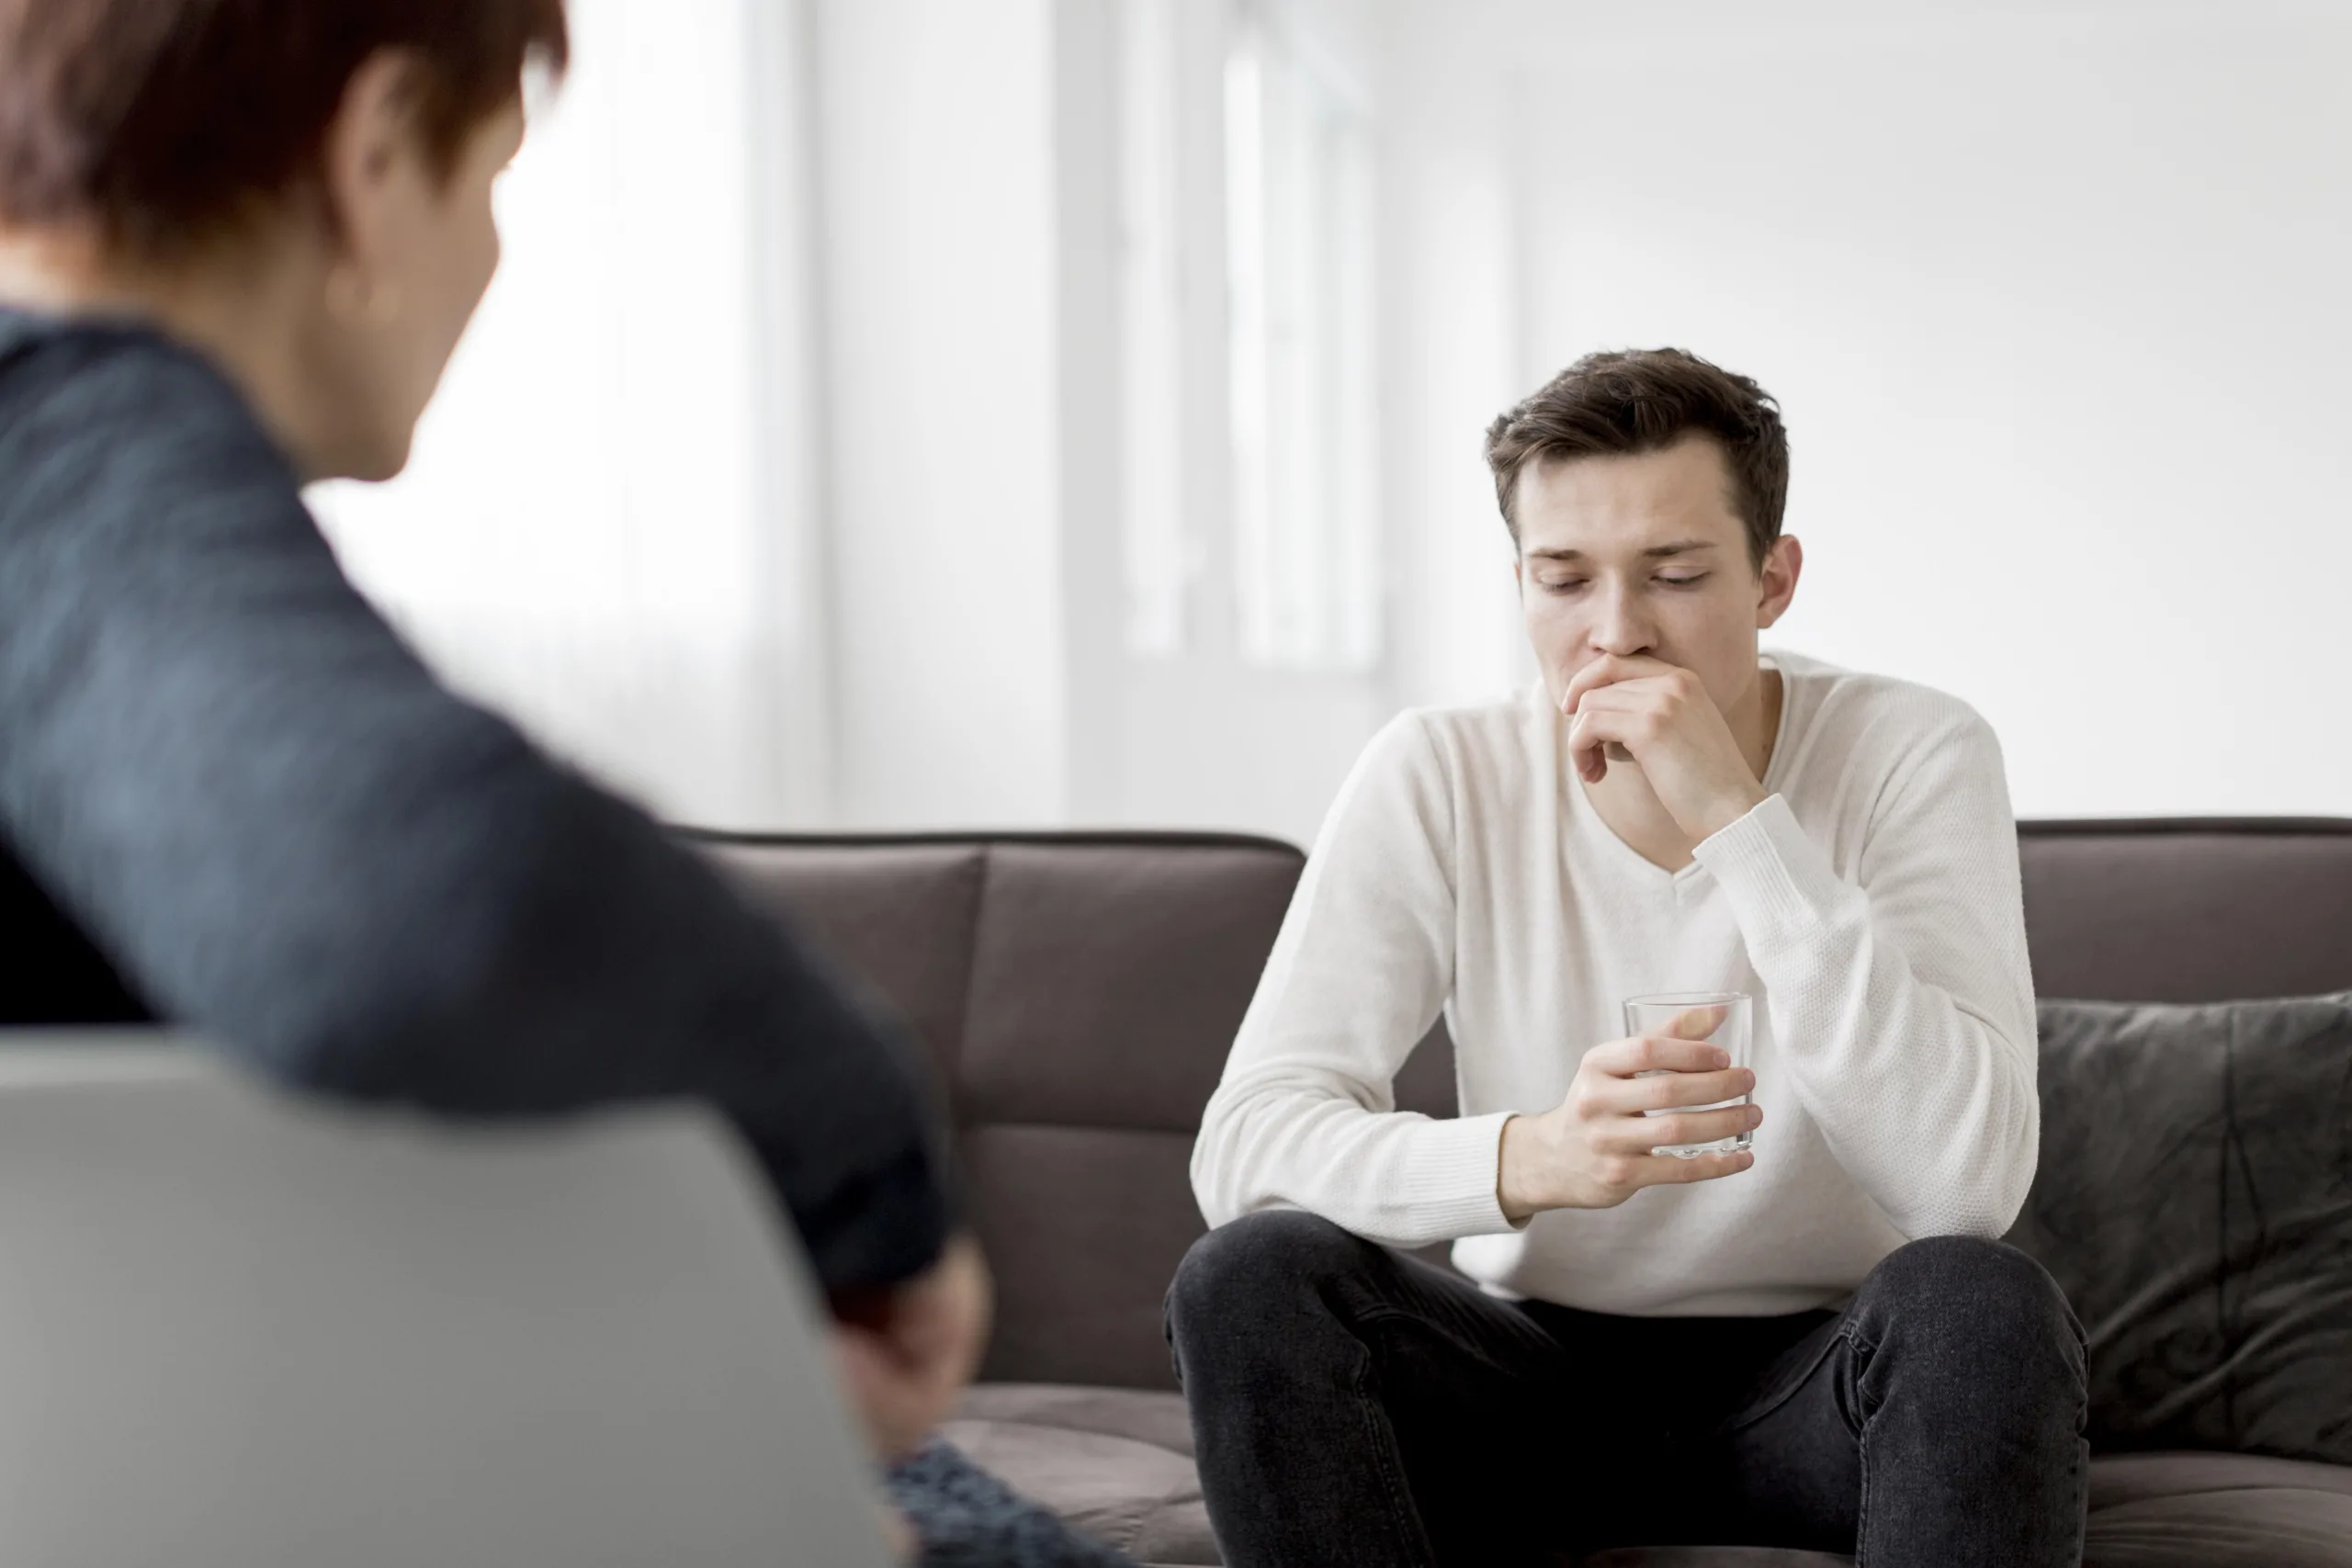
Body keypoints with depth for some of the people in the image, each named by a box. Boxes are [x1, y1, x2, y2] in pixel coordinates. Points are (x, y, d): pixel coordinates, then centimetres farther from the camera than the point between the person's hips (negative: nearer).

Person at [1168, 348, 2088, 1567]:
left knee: (1981, 1304, -32)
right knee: (1247, 1276, -25)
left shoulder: (1910, 757, -14)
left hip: (1815, 1379, -1)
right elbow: (1243, 1144, -18)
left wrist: (1738, 819, -30)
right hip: (1534, 1364, 2)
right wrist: (1528, 1157, -38)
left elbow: (1970, 1185, -27)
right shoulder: (1440, 778, -9)